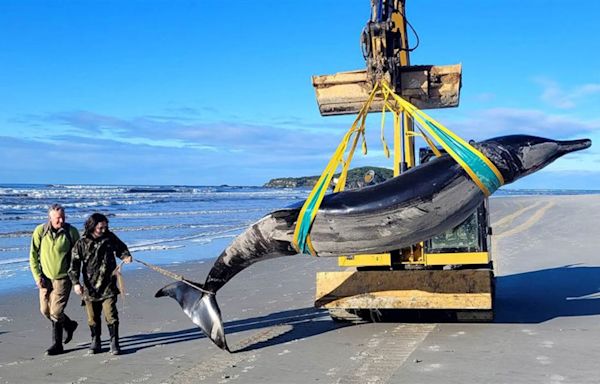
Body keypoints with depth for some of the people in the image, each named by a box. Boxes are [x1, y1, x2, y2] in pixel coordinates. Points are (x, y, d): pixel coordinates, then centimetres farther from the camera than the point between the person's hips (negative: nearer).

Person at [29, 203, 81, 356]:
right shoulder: (40, 231, -6)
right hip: (45, 277, 4)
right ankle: (69, 325, 36)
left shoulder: (71, 232, -10)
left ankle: (57, 344, 15)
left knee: (56, 312, -8)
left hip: (63, 277, -4)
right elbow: (33, 255, 0)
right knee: (45, 310, 10)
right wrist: (37, 276, -7)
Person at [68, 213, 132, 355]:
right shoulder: (81, 244, -4)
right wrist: (75, 282, -13)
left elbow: (121, 248, 18)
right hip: (90, 286, 0)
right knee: (93, 317, 11)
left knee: (111, 315, -6)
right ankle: (95, 341, 29)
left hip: (108, 286, 0)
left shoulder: (110, 237, 1)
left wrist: (126, 256, -4)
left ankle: (114, 342, 5)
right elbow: (74, 264, -3)